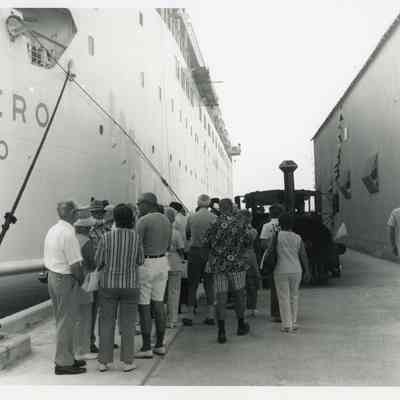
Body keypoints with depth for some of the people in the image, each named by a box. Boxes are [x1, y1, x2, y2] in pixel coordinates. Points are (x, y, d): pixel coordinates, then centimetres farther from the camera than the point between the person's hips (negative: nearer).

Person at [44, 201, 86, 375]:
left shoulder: (52, 230, 9)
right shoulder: (68, 233, -20)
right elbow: (74, 265, -21)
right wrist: (82, 280, -4)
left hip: (52, 276, 10)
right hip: (65, 279, -10)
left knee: (62, 320, 17)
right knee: (66, 321, -1)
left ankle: (66, 358, 28)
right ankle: (63, 363, 6)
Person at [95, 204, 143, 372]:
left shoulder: (107, 237, -11)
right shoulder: (136, 237, -7)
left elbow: (98, 261, -4)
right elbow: (139, 261, 3)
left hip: (108, 285, 0)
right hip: (130, 285, 0)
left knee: (106, 323, 10)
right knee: (128, 324, 8)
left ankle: (104, 361, 14)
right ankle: (127, 362, 11)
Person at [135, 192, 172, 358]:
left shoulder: (143, 221, -14)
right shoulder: (166, 220, 10)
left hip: (146, 263, -8)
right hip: (162, 262, 8)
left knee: (143, 306, -1)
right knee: (159, 302, 12)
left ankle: (146, 347, 2)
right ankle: (160, 345, 17)